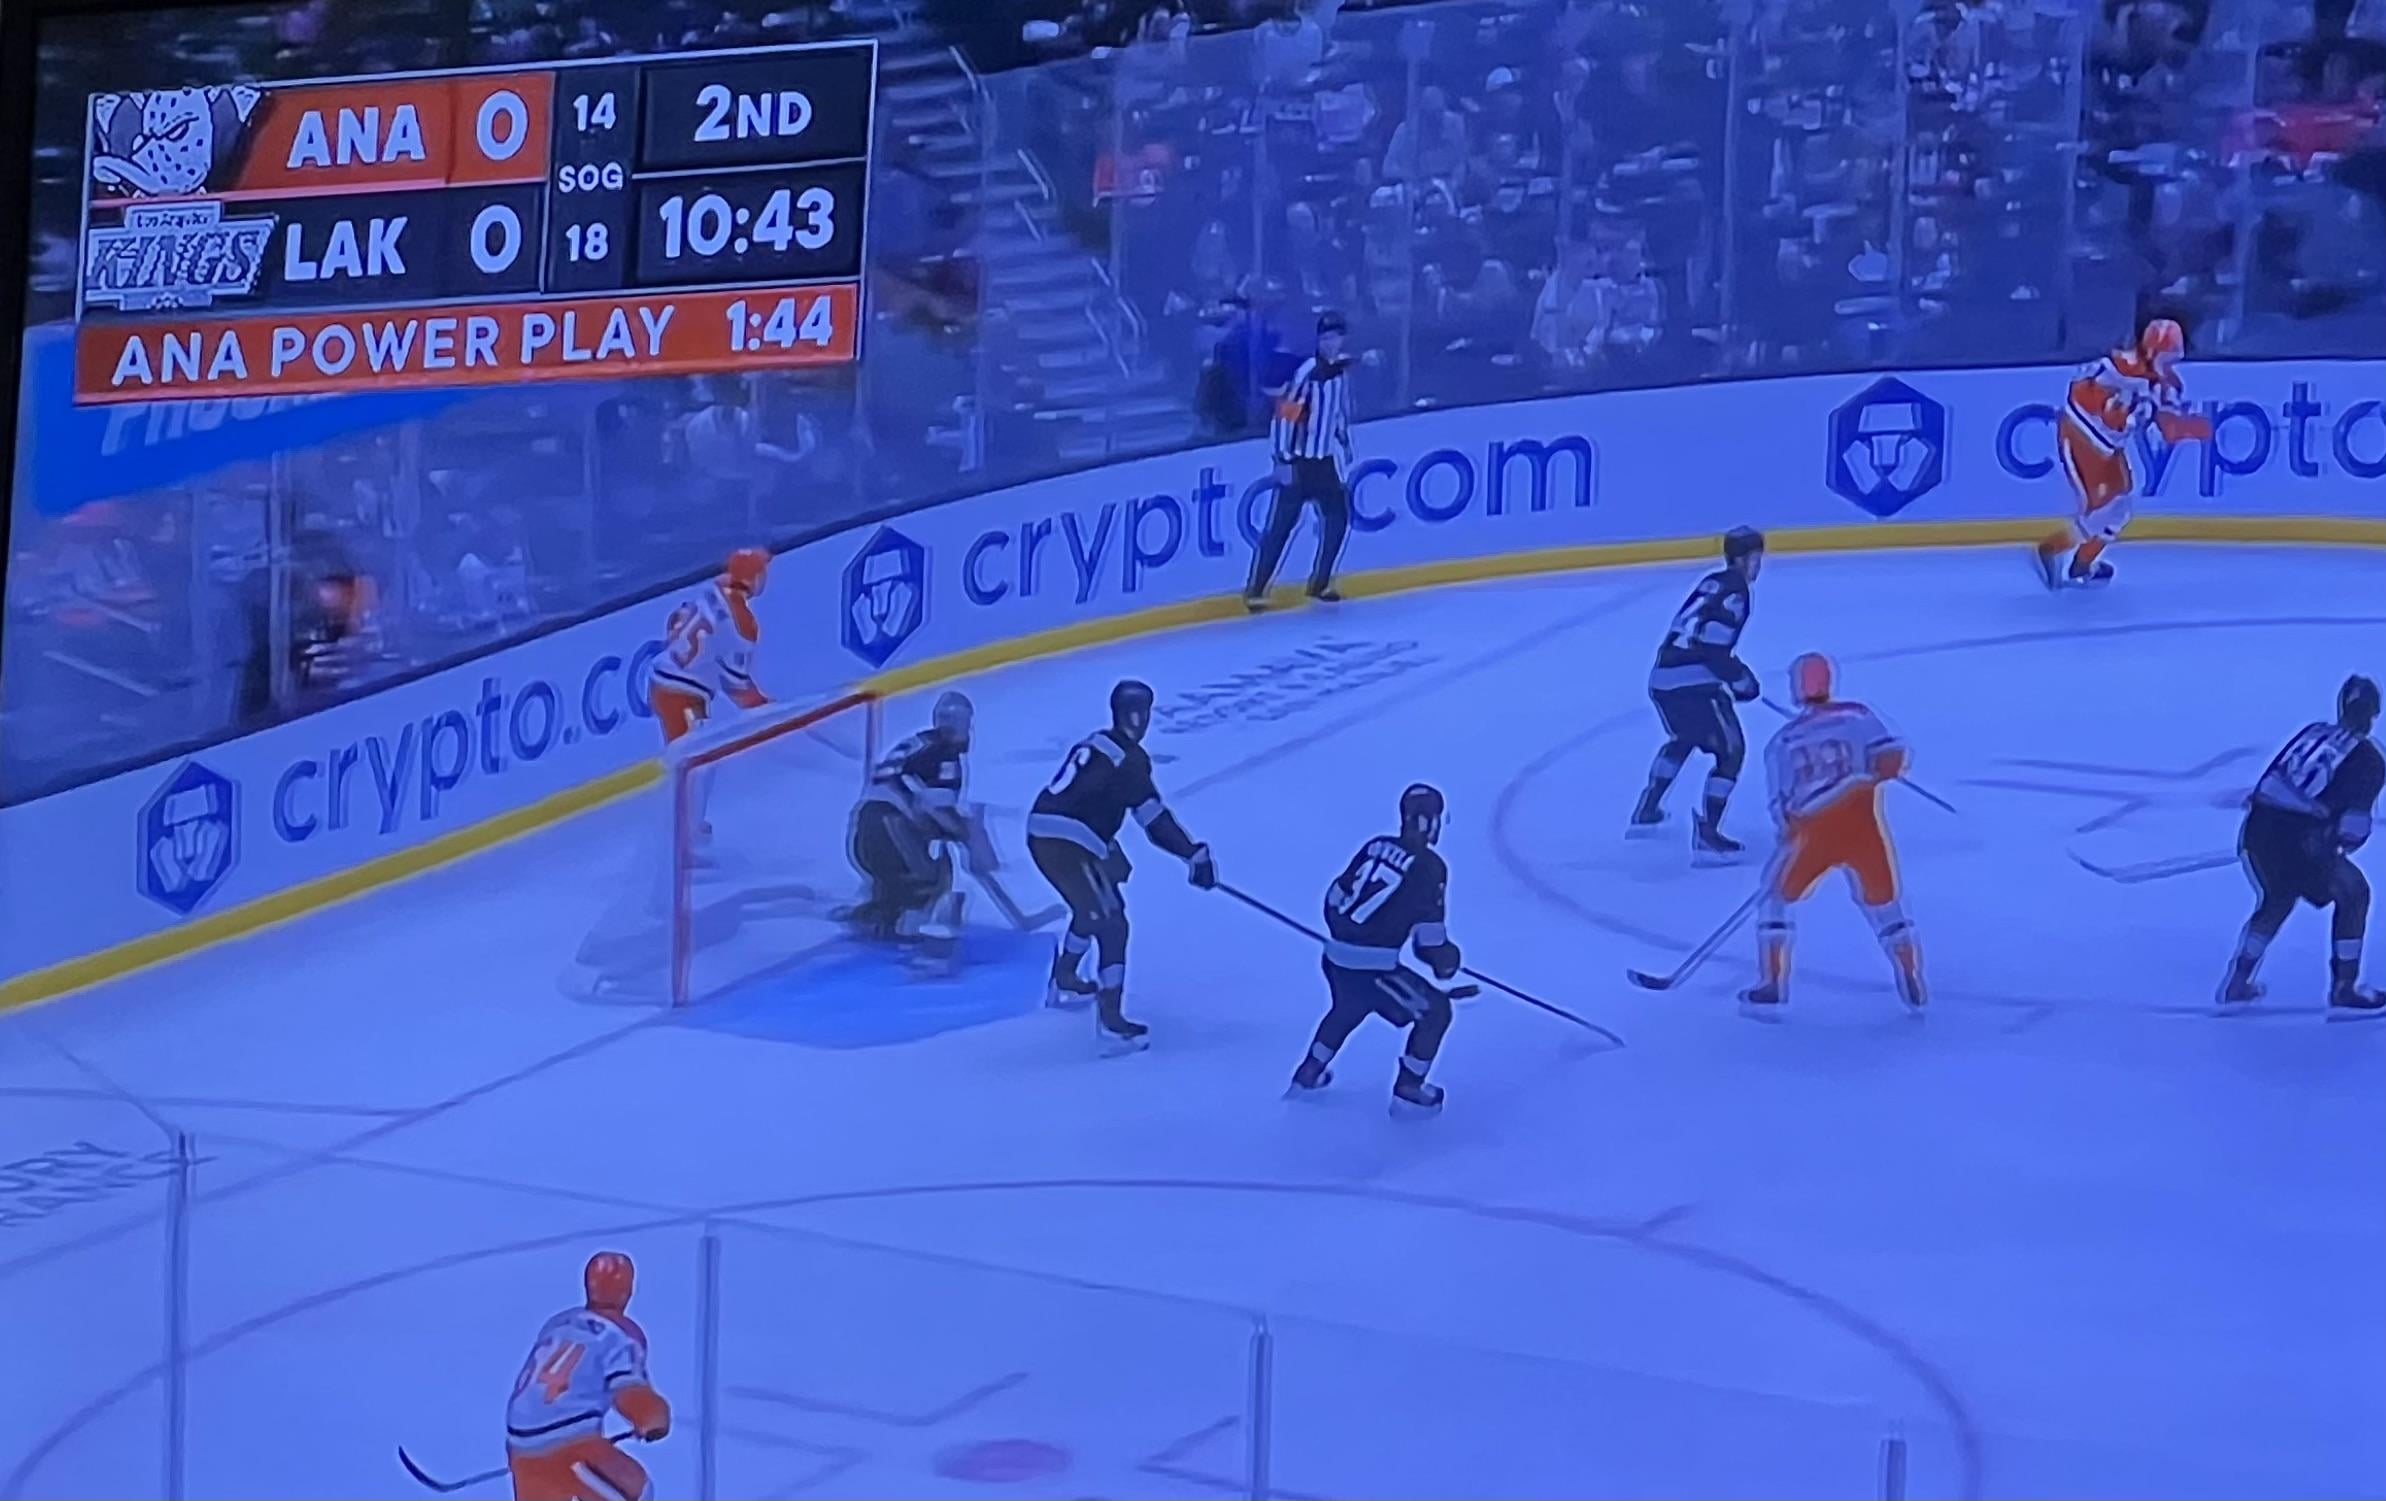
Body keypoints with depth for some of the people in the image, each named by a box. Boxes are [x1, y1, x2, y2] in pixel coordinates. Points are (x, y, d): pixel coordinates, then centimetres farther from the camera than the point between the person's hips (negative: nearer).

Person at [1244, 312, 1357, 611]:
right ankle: (1255, 588, -4)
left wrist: (1346, 452, 20)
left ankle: (1320, 582, 20)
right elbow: (1285, 413, -18)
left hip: (1327, 458, 7)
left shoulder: (1344, 368, 6)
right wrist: (1284, 457, -20)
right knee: (1282, 522, -7)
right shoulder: (1308, 371, -17)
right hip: (1299, 459, -7)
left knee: (1338, 517, 6)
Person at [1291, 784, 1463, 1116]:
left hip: (1336, 956, 7)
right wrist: (1446, 960, 9)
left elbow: (1336, 896, 18)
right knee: (1436, 1011, 9)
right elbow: (1429, 933, -11)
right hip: (1373, 967, -7)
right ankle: (1407, 1090, 12)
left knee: (1346, 1009, 37)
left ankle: (1308, 1074, 48)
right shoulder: (1429, 866, -8)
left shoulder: (1376, 846, 11)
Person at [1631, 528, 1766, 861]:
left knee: (1683, 738, 34)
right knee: (1731, 751, -1)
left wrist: (1733, 671, 25)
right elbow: (1712, 648, -18)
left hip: (1662, 677, 9)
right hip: (1693, 683, -9)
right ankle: (1706, 834, -9)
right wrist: (1741, 678, -5)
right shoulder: (1735, 591, -8)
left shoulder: (1713, 583, 19)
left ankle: (1647, 811, 41)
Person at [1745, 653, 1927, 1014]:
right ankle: (1913, 989, 15)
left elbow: (1781, 806, 7)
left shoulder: (1781, 743, 9)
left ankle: (1771, 987, 14)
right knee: (1883, 903, 19)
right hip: (1863, 825, 1)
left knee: (1774, 897, 20)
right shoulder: (1857, 716, 6)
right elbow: (1893, 755, -5)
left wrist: (1791, 835, 24)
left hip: (1814, 831, 0)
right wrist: (1877, 772, 17)